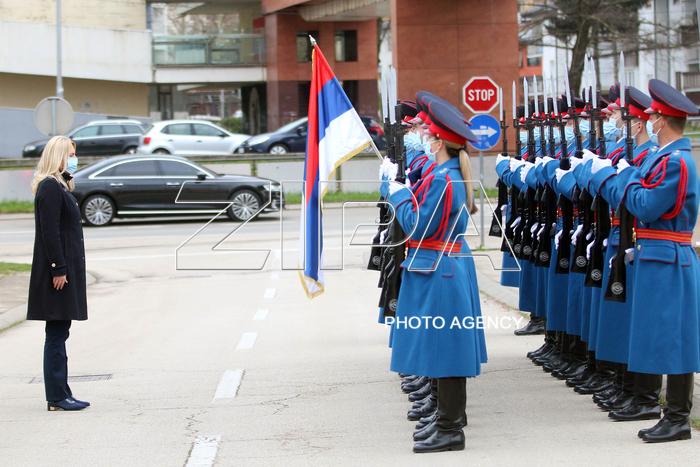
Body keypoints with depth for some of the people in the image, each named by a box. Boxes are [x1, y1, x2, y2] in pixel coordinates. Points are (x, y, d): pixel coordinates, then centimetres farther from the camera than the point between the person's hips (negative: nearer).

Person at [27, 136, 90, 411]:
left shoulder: (59, 186, 17)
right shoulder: (50, 187, -14)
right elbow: (49, 232, -20)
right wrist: (59, 269, -22)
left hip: (66, 269, 10)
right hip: (58, 271, -10)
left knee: (59, 334, 11)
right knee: (56, 334, -6)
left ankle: (60, 395, 15)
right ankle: (57, 397, -3)